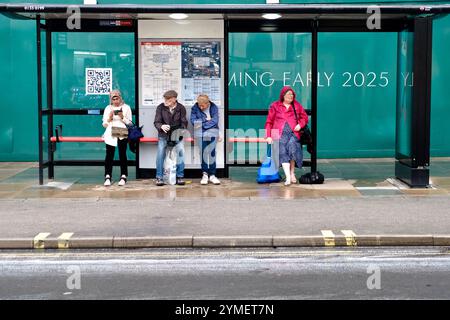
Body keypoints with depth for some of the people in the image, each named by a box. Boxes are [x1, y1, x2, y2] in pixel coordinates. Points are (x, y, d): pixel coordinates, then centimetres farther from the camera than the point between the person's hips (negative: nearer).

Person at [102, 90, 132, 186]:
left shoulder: (126, 107, 5)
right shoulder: (108, 108, 10)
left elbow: (129, 123, 3)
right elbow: (104, 124, 10)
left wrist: (122, 117, -13)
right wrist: (109, 118, -9)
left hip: (122, 135, -1)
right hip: (110, 135, 1)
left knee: (122, 155, 1)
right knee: (109, 155, -5)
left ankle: (123, 177, 7)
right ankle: (107, 177, -4)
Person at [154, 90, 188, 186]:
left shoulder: (181, 108, -3)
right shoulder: (160, 107, -5)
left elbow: (184, 123, 0)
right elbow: (156, 122, -6)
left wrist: (180, 132, -17)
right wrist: (161, 126, -29)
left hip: (177, 134, 0)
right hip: (163, 134, 0)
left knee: (181, 150, -19)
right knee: (161, 150, -18)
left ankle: (179, 177, -6)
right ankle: (159, 177, -8)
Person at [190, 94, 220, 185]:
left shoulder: (214, 108, 1)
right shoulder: (195, 108, 2)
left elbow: (215, 121, -9)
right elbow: (193, 121, -6)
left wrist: (202, 124, -12)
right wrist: (205, 120, -8)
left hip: (212, 133, 0)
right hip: (200, 134, 0)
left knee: (212, 153, -2)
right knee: (203, 153, -2)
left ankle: (212, 175, 4)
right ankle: (205, 174, 7)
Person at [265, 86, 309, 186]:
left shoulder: (297, 105, 19)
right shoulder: (275, 106, 13)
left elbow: (304, 117, 22)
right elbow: (269, 121, 10)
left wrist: (300, 125, 1)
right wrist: (268, 136, 1)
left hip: (293, 133, 1)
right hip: (280, 134, -1)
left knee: (292, 146, -24)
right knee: (283, 153, -17)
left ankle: (292, 173, -9)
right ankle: (288, 177, -25)